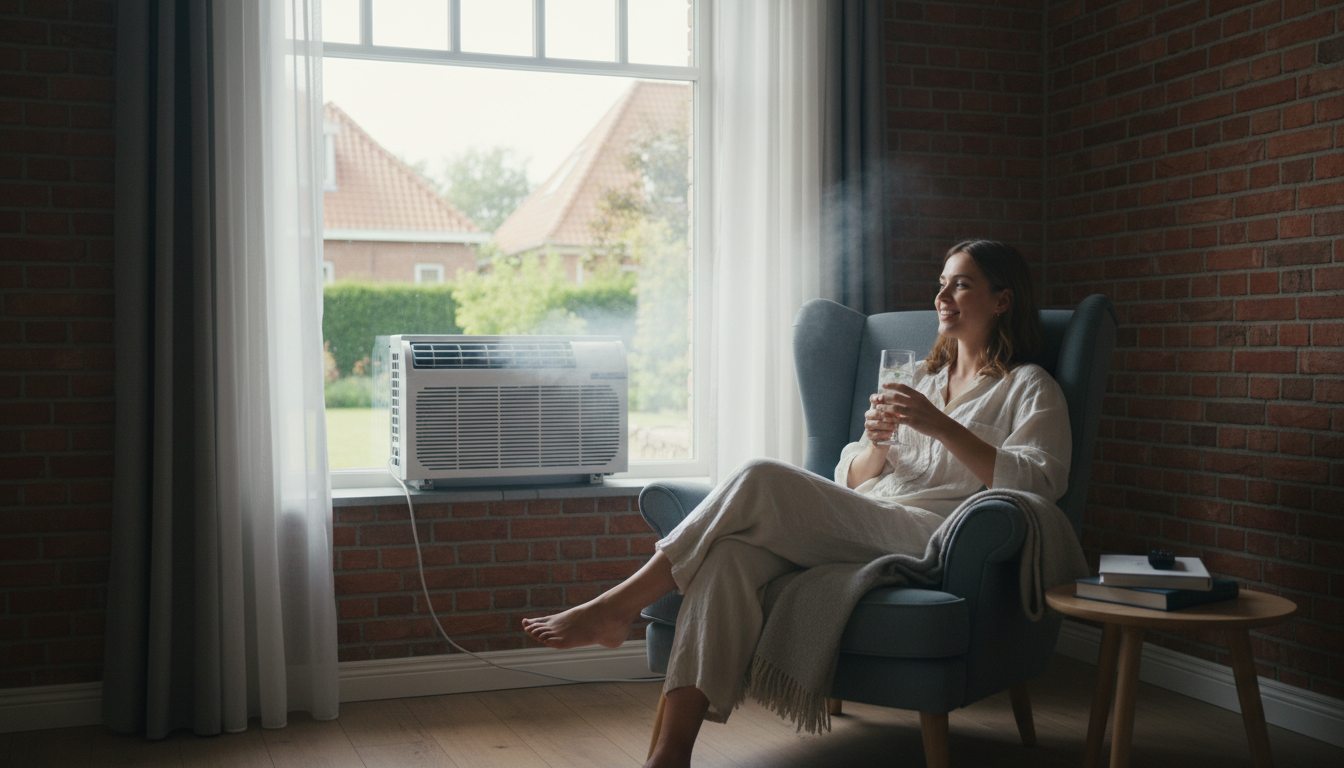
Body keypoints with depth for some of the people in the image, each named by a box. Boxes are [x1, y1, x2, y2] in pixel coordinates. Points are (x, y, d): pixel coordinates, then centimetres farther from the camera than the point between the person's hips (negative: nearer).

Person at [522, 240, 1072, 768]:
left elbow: (1040, 481, -6)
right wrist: (875, 441, 0)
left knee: (761, 481, -27)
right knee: (735, 549, -28)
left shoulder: (1029, 388, 12)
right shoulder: (923, 379, 30)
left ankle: (615, 608, -20)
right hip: (862, 532, 6)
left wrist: (942, 427, -13)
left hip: (933, 537, -5)